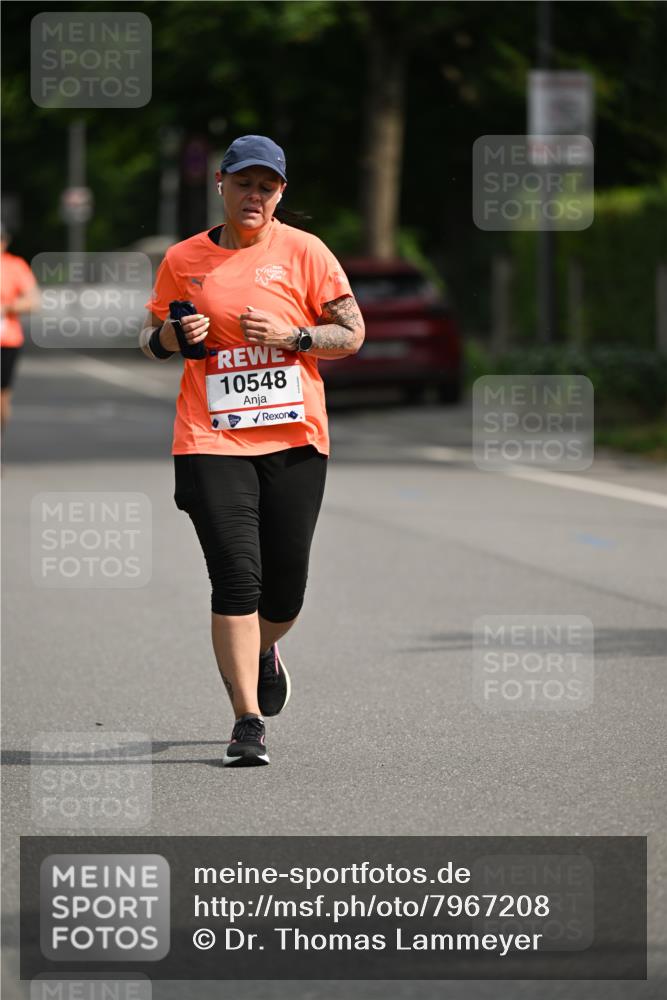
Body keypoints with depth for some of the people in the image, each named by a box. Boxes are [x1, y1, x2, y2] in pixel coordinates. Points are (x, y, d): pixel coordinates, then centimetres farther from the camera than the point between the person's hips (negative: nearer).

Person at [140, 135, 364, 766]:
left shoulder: (303, 252, 3)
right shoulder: (184, 260, 8)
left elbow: (352, 333, 3)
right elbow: (150, 338, 18)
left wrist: (290, 336, -12)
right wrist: (172, 336, -5)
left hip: (293, 437, 0)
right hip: (211, 441, 0)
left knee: (285, 588, 4)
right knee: (236, 579, -12)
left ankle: (261, 654, 40)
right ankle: (248, 721, -10)